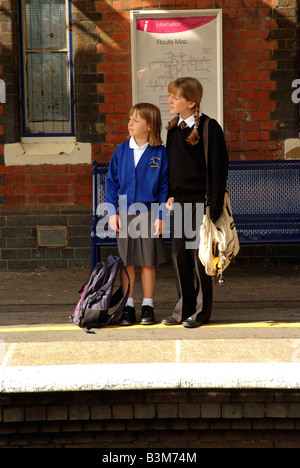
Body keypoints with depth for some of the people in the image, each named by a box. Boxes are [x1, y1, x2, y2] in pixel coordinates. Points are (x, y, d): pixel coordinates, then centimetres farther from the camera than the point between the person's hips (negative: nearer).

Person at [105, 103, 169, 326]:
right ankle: (128, 307, 15)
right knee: (127, 262, 6)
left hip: (149, 214, -2)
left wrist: (160, 216, -7)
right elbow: (111, 182, 8)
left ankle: (148, 307, 16)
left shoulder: (160, 153, -4)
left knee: (149, 262, 5)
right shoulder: (122, 151, 4)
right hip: (124, 213, 2)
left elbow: (164, 187, -2)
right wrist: (113, 212, 1)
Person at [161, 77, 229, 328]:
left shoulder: (210, 128, -9)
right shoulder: (174, 128, 11)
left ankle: (201, 310, 11)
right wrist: (170, 195, 9)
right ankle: (184, 308, 17)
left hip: (201, 202, -6)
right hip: (179, 201, 6)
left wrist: (215, 206, -13)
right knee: (179, 255, 7)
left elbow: (219, 167, -10)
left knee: (200, 256, 0)